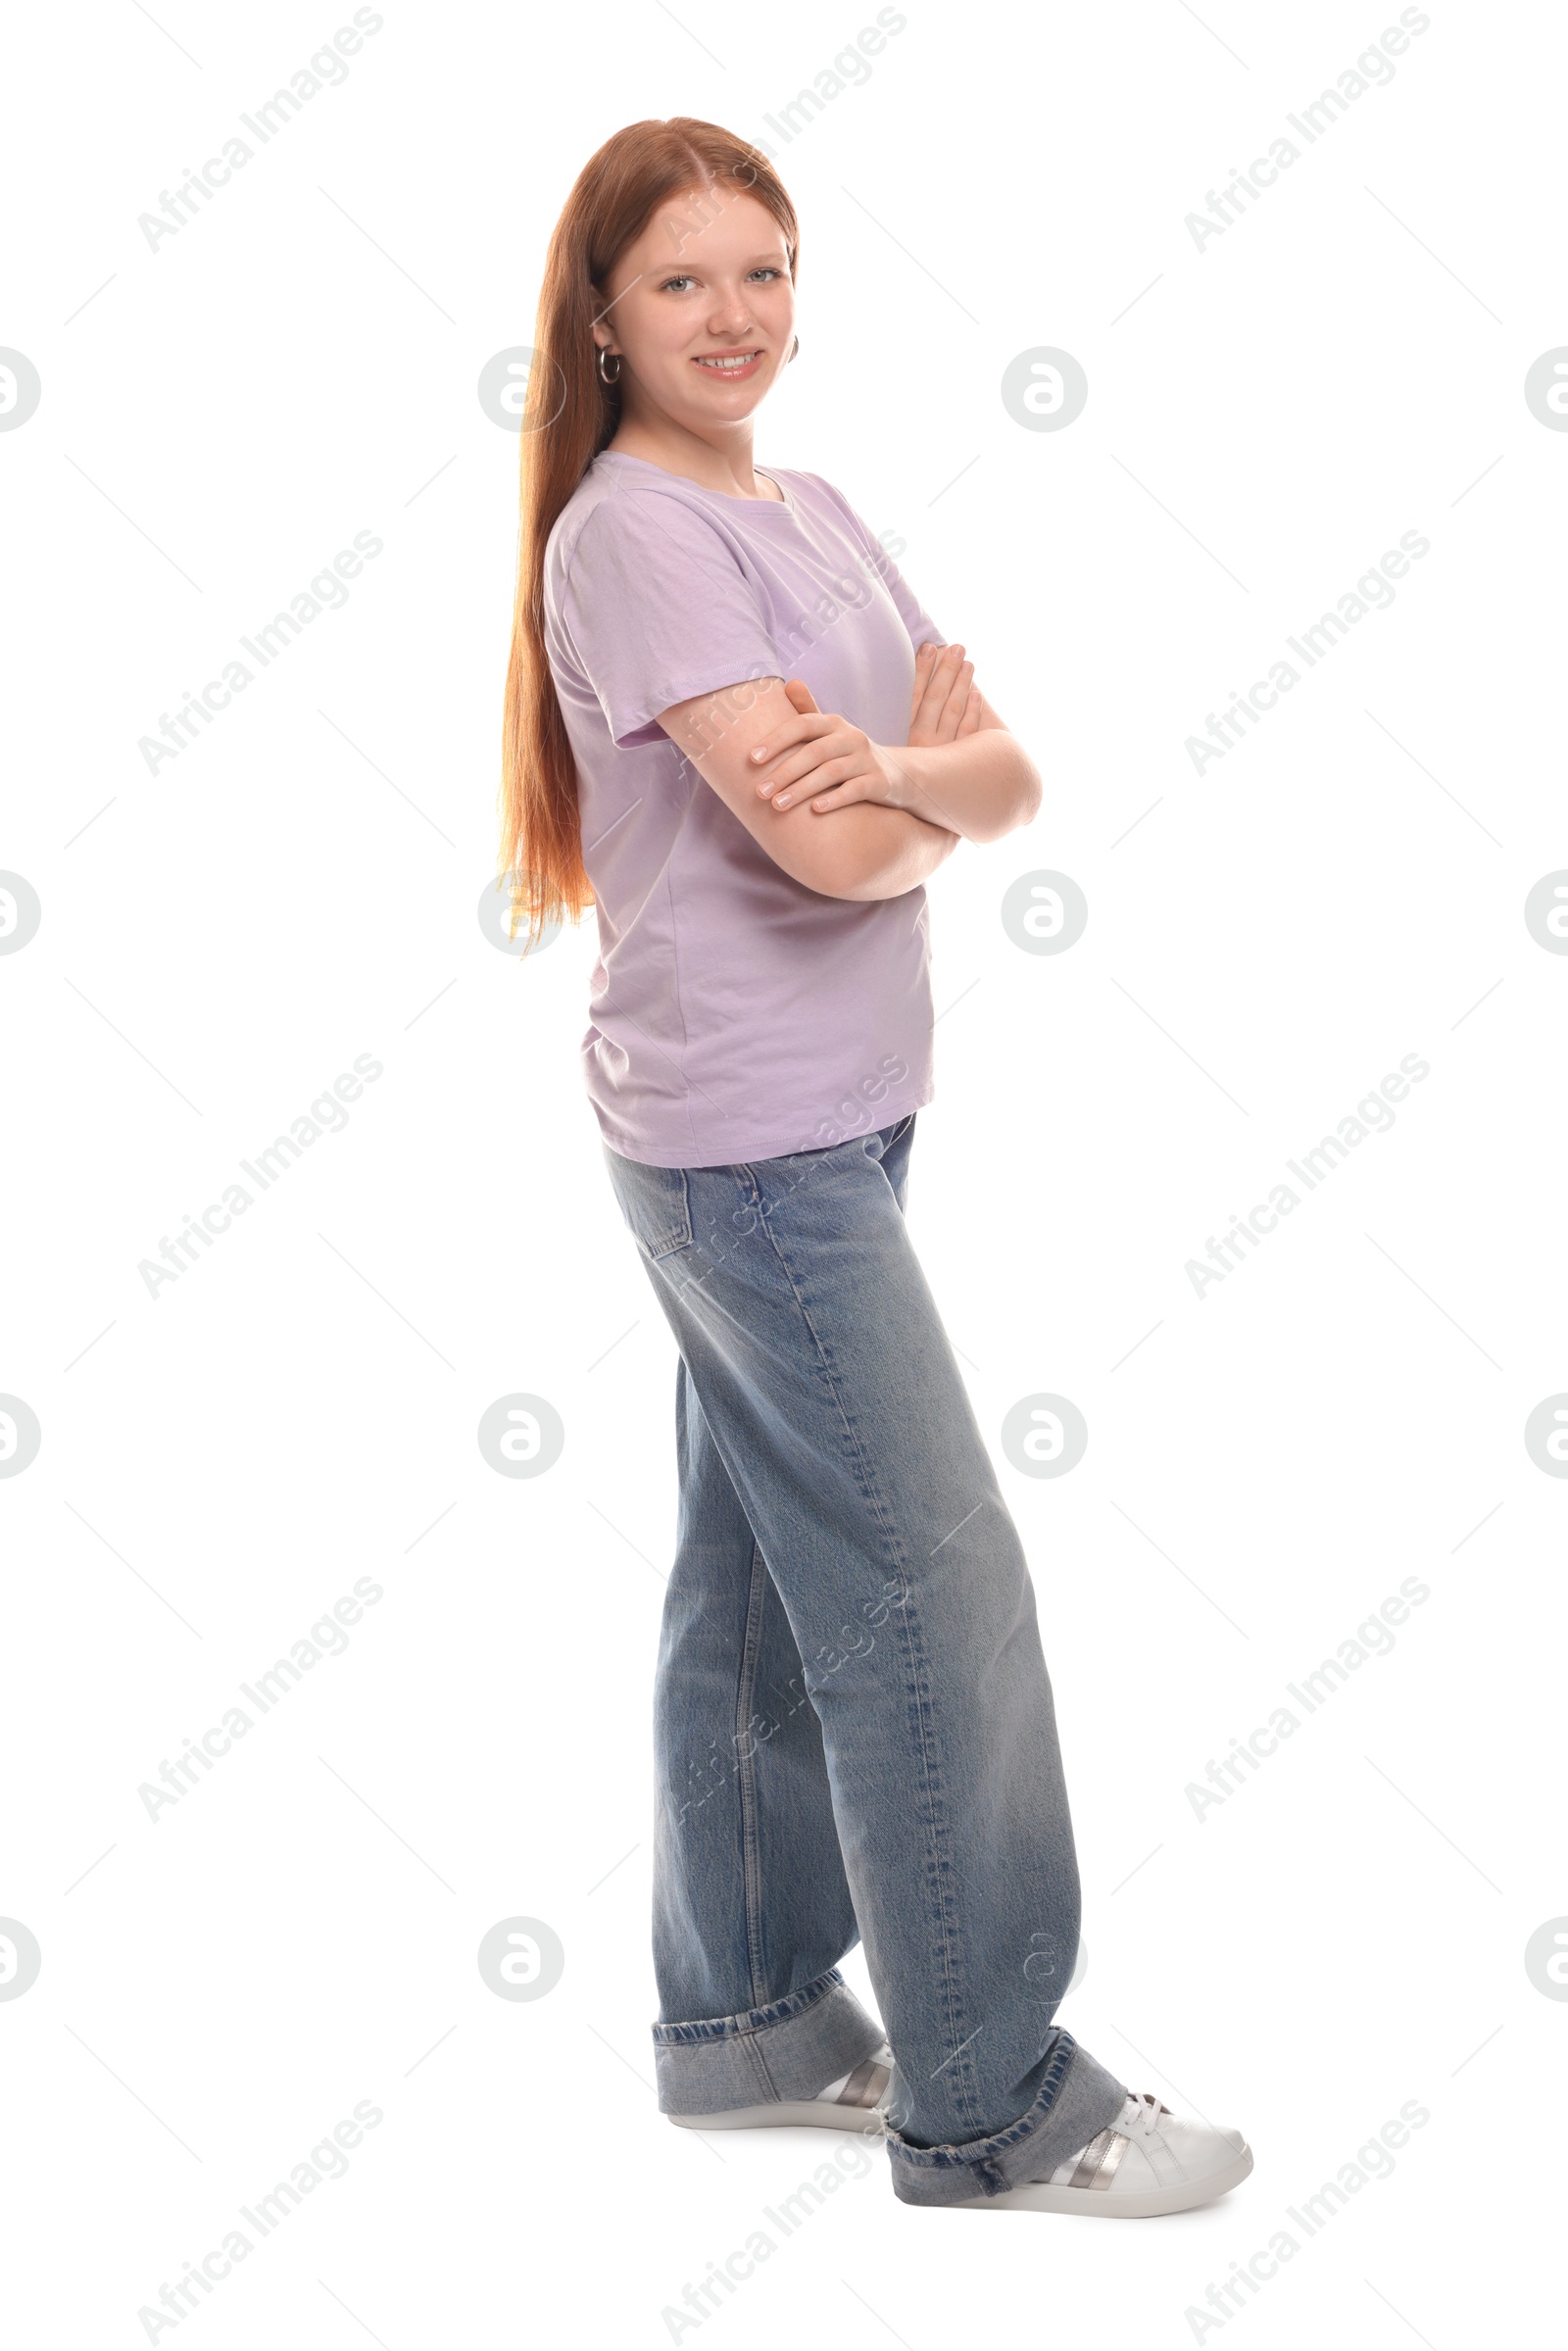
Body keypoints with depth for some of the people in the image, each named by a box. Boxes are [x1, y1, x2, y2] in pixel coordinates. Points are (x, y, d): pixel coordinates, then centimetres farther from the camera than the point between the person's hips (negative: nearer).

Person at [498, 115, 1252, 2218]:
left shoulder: (815, 516, 14)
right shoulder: (630, 535, -12)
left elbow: (1010, 777, 4)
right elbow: (833, 845, -21)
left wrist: (899, 768, -17)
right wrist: (940, 795, 0)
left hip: (835, 1116, 9)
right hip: (749, 1133, -8)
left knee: (763, 1579, 15)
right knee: (937, 1593, -4)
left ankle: (746, 2020, 28)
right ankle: (993, 2107, 8)